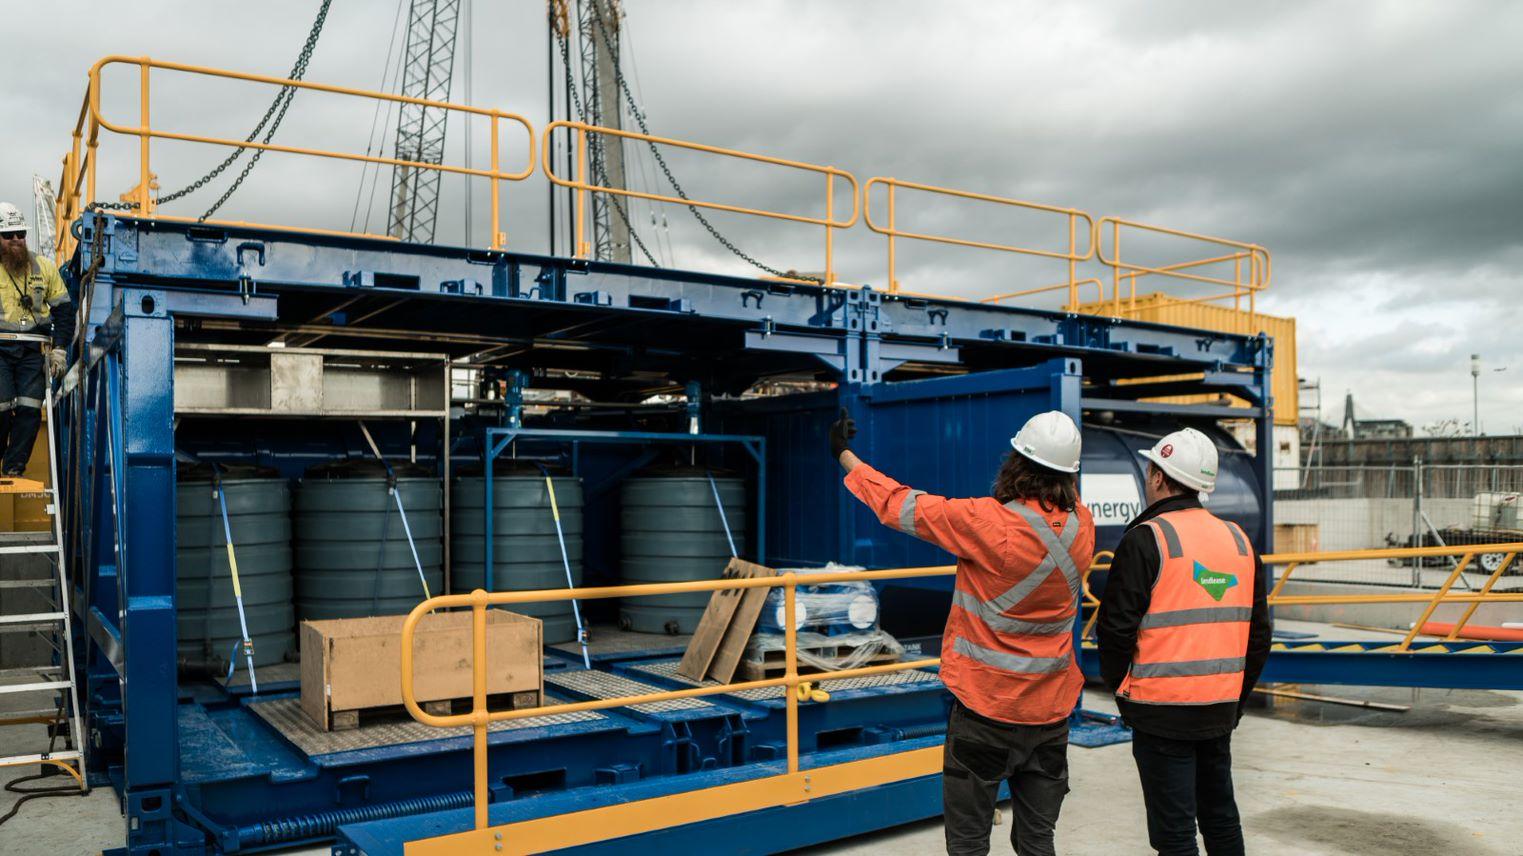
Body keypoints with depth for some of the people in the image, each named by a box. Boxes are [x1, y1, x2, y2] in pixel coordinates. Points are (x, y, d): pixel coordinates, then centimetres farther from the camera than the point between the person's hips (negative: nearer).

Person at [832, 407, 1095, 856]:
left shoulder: (987, 522, -21)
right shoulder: (1081, 526, -6)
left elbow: (900, 505, -10)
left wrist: (844, 455, 3)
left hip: (986, 705, -5)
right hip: (1050, 710, 5)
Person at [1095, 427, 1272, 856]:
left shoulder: (1146, 538, -13)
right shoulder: (1238, 538, 8)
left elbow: (1117, 627, -14)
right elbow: (1258, 632, 14)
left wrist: (1119, 685, 2)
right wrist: (1238, 696, 21)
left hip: (1162, 709, -7)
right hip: (1221, 708, 7)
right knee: (1222, 818, 21)